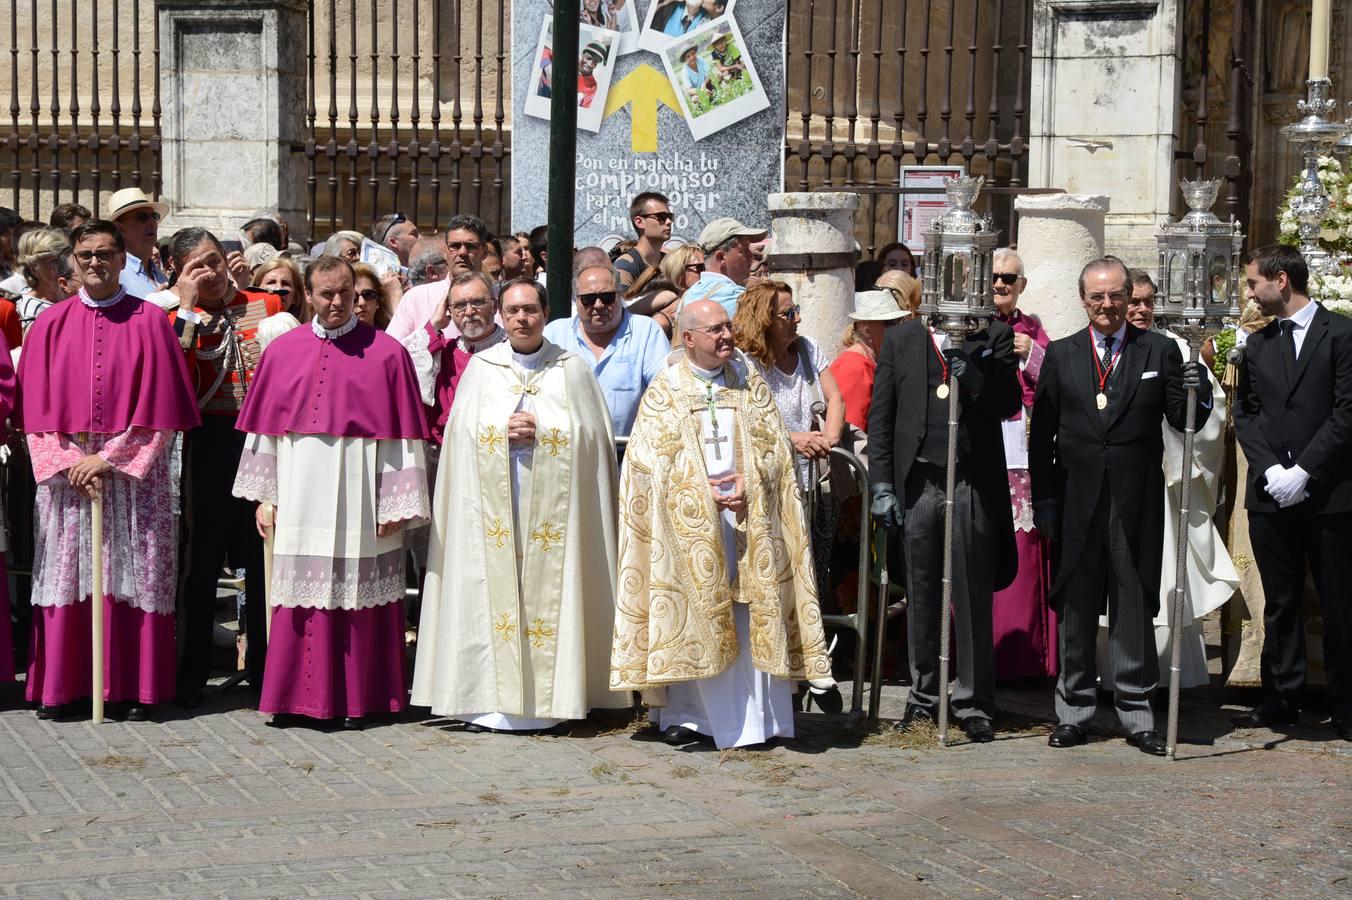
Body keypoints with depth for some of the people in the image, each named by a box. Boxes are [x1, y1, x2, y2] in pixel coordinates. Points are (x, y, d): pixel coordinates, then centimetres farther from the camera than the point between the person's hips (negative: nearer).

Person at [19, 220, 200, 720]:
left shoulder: (150, 322, 1)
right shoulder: (51, 324, 8)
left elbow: (159, 410, -3)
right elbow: (38, 410, 4)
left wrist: (108, 459, -10)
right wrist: (69, 464, -9)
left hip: (133, 474, -2)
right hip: (66, 473, 2)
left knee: (132, 579, -1)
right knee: (65, 576, 3)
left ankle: (131, 688, 5)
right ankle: (58, 686, 10)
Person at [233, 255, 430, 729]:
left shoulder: (387, 353, -2)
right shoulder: (282, 351, 8)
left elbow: (401, 434, -3)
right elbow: (265, 428, 10)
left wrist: (395, 505, -7)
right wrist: (263, 497, 6)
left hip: (359, 500, -2)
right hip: (300, 496, 3)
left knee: (357, 597, 2)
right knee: (301, 596, 5)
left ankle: (357, 699, 11)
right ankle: (298, 696, 12)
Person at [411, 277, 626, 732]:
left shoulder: (572, 369, 7)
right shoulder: (481, 367, 10)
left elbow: (590, 434, 2)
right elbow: (463, 432, 6)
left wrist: (540, 433, -12)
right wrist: (506, 432, -11)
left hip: (551, 509, -1)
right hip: (492, 508, 1)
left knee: (547, 589, -3)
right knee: (492, 589, -3)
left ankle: (547, 697, 2)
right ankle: (489, 699, 0)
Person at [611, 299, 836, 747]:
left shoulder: (748, 379, 9)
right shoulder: (665, 390, 3)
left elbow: (772, 445, 6)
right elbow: (655, 459, -4)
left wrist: (746, 483, -12)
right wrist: (704, 493, -15)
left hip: (747, 517, 2)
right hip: (687, 520, -1)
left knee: (749, 620, -2)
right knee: (692, 620, 0)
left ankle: (754, 719, 2)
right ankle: (687, 715, 7)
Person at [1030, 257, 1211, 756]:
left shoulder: (1159, 351, 5)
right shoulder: (1061, 355, 7)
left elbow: (1184, 423, 2)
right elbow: (1042, 435, 6)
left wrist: (1196, 393, -19)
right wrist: (1043, 503, -1)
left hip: (1137, 503, -1)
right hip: (1076, 503, 1)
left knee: (1134, 607, 4)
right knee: (1074, 608, 7)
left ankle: (1136, 714, 12)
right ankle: (1074, 711, 16)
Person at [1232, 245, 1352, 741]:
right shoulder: (1257, 343, 14)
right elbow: (1245, 414, 11)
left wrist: (1303, 471, -13)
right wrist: (1270, 470, -4)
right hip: (1271, 495, 5)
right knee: (1280, 603, 10)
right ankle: (1281, 699, 16)